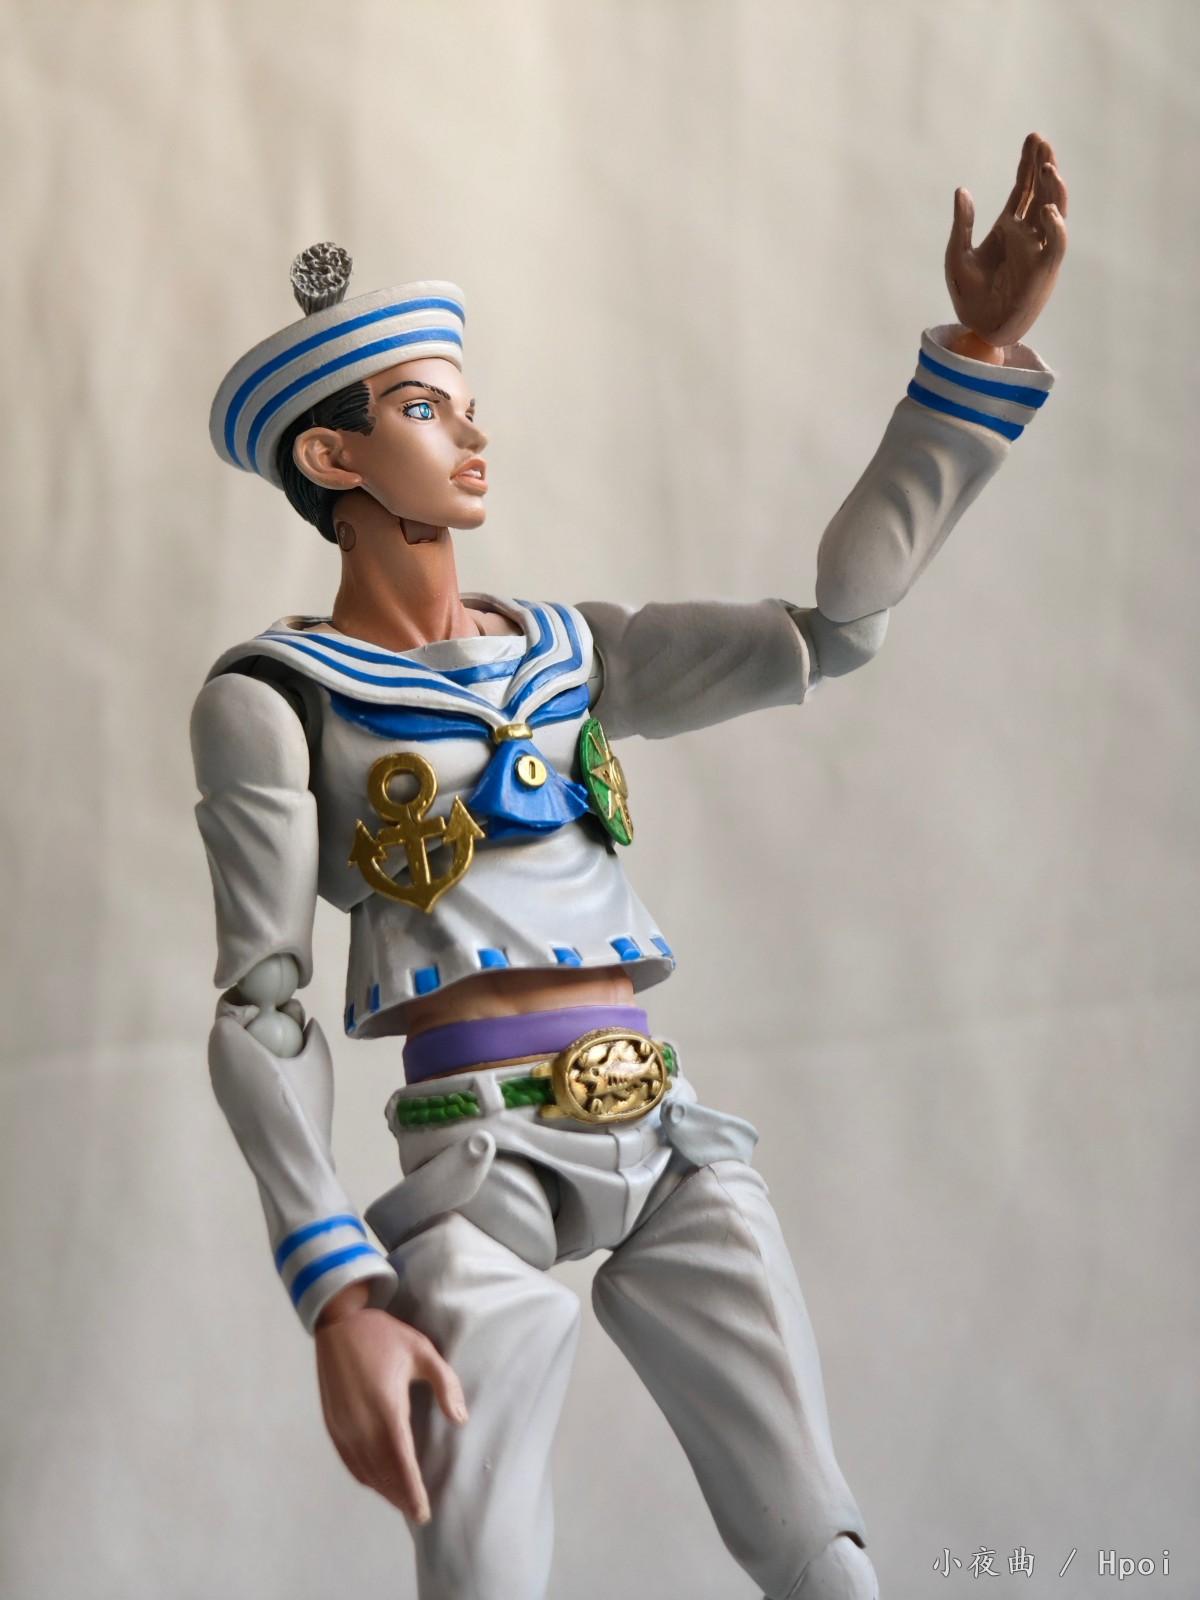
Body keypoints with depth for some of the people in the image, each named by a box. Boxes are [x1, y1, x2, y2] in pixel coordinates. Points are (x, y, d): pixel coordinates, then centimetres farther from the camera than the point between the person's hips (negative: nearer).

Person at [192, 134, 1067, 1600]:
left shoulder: (565, 652, 18)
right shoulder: (270, 698, 2)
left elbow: (829, 630, 13)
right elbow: (261, 1010, -4)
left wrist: (978, 353, 8)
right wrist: (335, 1301, -15)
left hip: (668, 1142, 5)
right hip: (478, 1155, -5)